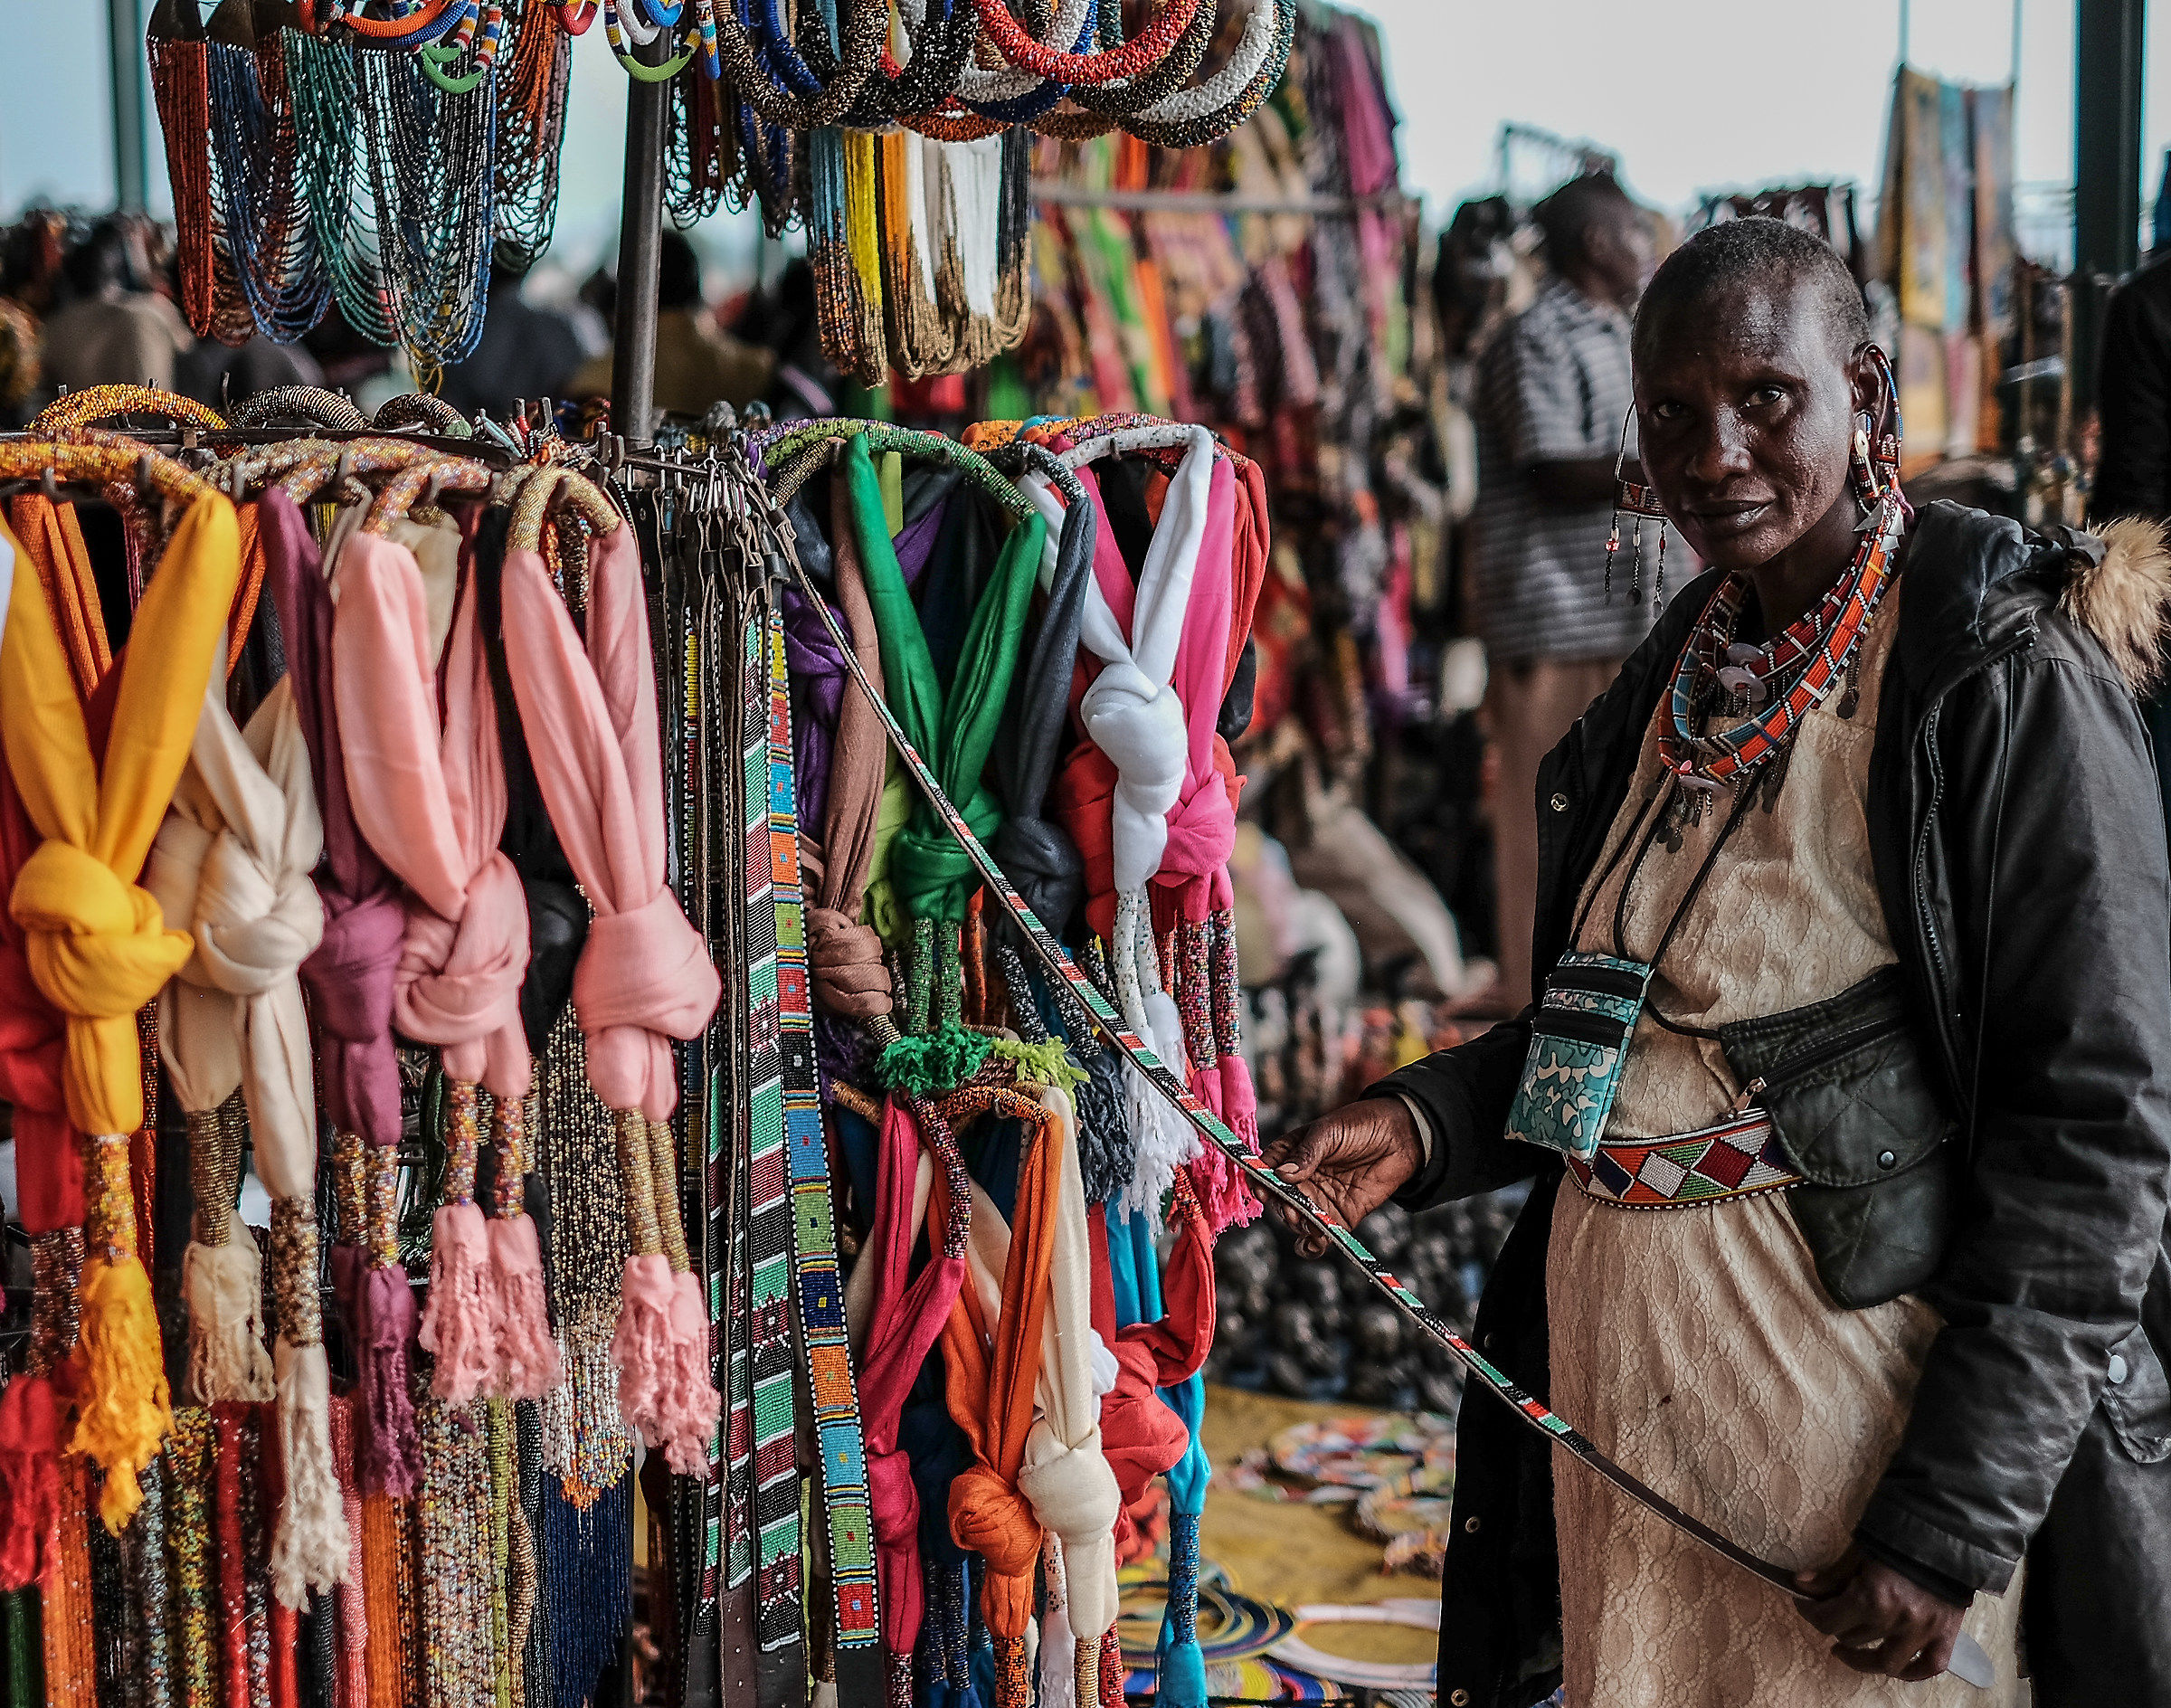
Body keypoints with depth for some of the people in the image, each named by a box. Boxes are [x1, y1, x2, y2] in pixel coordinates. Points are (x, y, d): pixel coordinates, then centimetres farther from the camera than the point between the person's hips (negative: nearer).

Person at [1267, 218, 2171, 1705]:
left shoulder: (2003, 683, -13)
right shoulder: (1682, 676, 9)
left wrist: (1950, 1520, -19)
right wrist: (1431, 1121, 4)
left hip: (1855, 1407, -7)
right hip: (1618, 1398, 7)